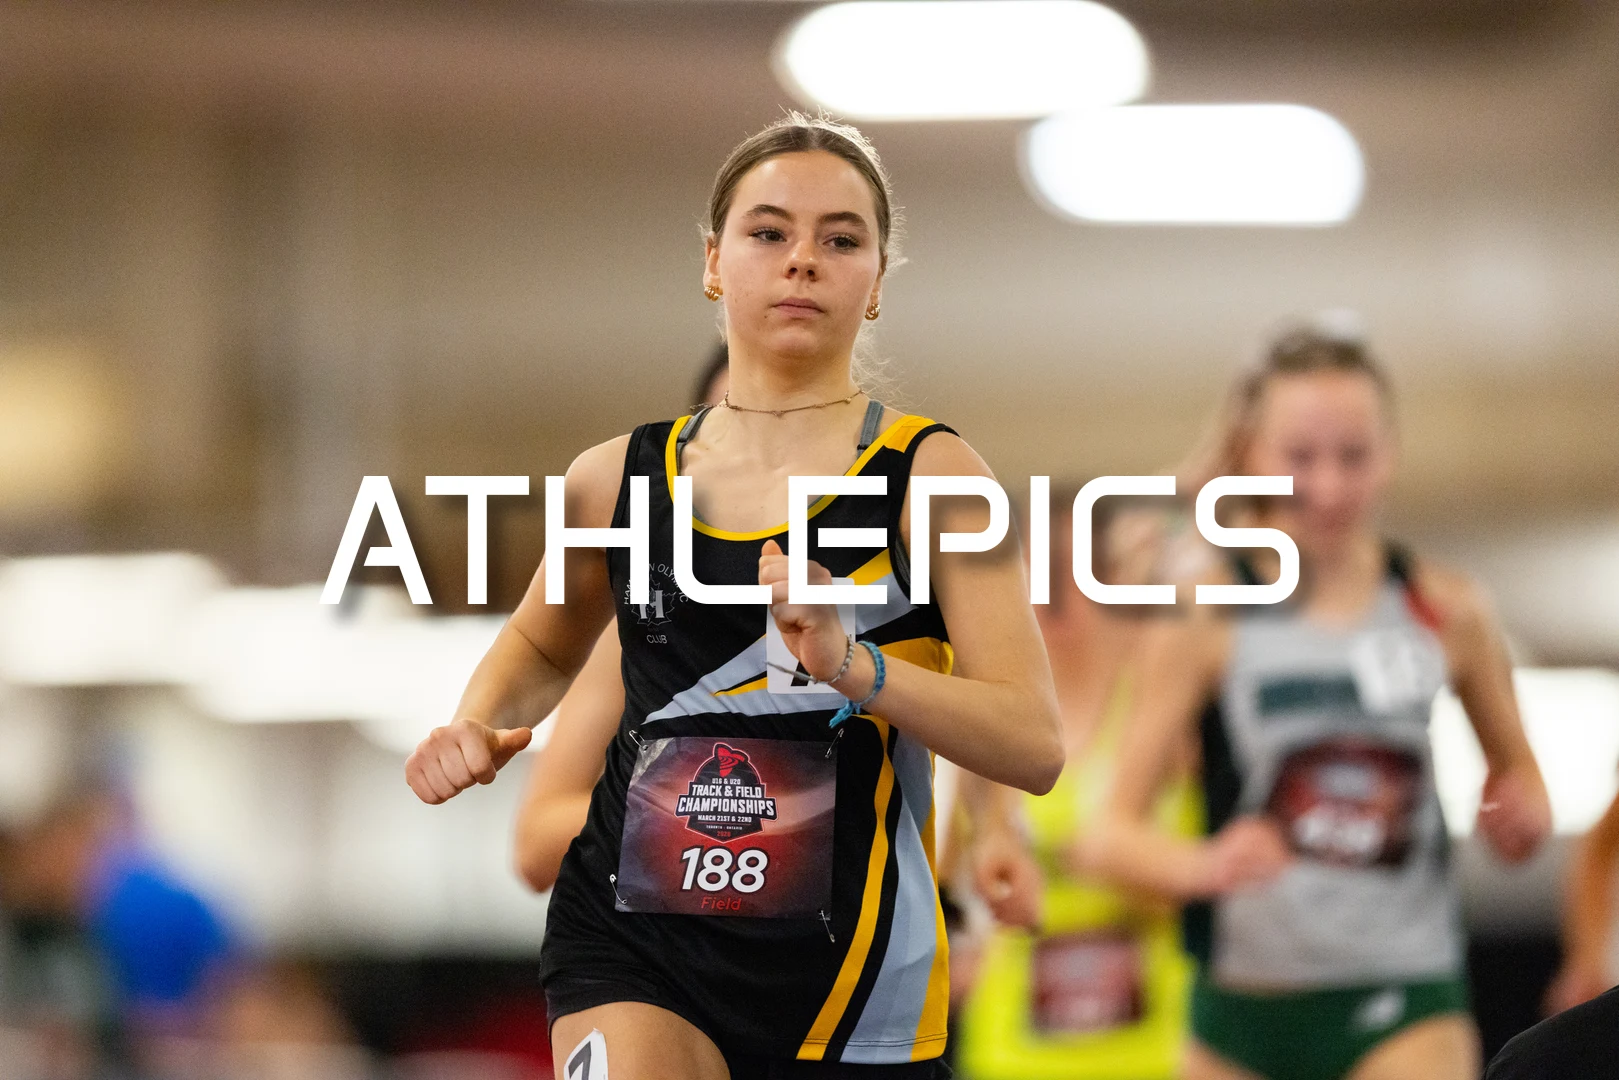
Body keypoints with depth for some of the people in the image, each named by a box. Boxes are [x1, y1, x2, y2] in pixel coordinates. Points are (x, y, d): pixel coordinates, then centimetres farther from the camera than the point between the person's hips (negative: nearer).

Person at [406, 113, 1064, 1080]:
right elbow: (544, 646, 26)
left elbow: (1034, 746, -13)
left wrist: (854, 666, -28)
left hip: (845, 975, -1)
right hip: (629, 942, 1)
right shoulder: (620, 479, 5)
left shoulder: (929, 476, -4)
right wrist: (480, 726, 4)